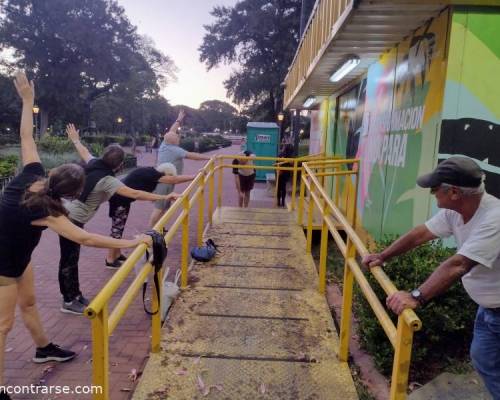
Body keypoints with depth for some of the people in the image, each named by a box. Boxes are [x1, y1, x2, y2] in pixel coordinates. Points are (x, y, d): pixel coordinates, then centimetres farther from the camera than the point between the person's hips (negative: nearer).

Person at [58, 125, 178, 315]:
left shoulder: (93, 163, -2)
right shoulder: (108, 180, -25)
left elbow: (84, 152, 20)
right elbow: (135, 194, -33)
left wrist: (75, 139, 42)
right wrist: (165, 197, -34)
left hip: (68, 214, 9)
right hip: (71, 219, -9)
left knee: (73, 258, 16)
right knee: (69, 260, 3)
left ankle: (75, 294, 28)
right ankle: (68, 302, 15)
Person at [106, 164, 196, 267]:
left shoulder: (151, 172, 1)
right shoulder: (151, 174, -25)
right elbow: (174, 180, -29)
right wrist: (195, 176, -27)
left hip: (124, 198, 10)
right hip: (118, 198, -10)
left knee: (120, 228, 16)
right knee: (117, 228, -3)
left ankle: (117, 255, 28)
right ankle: (110, 260, 7)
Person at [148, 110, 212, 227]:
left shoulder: (164, 145, 6)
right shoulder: (175, 150, -16)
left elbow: (170, 132, 20)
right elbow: (192, 156, -16)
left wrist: (179, 120, 28)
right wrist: (208, 157, -9)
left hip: (162, 180, 9)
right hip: (165, 182, -9)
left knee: (164, 207, 15)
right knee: (159, 207, -7)